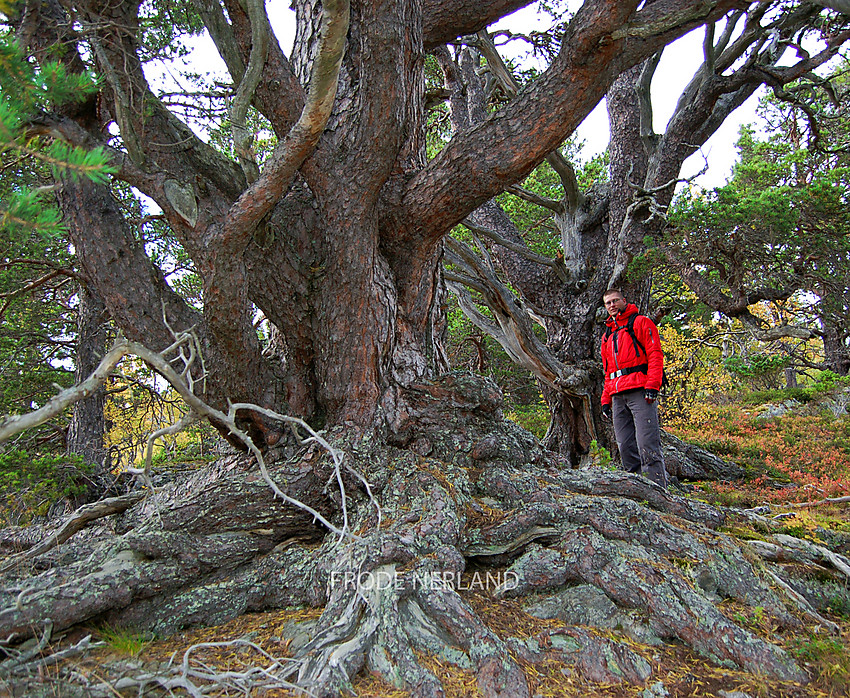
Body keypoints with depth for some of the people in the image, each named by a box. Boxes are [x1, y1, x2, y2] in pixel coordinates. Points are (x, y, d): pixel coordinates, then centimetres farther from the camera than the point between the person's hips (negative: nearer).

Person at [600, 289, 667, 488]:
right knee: (625, 448, 3)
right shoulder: (608, 335, 27)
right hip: (618, 396, 7)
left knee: (647, 445, -13)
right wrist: (606, 399, 18)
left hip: (640, 392, -7)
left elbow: (655, 355, -4)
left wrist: (652, 386, -16)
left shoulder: (640, 323, 7)